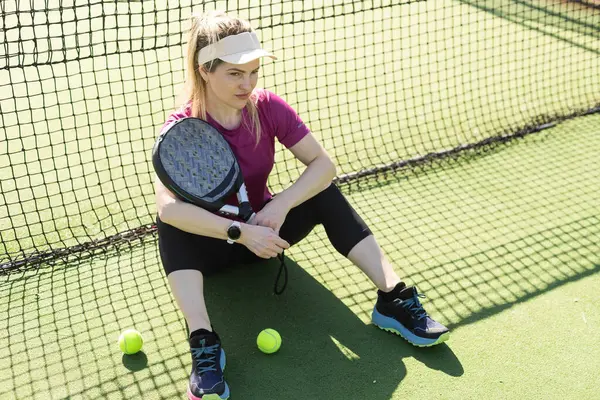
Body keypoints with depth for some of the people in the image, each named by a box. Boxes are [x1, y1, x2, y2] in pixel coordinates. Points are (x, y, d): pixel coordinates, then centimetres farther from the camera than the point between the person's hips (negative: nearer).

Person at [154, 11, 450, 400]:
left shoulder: (269, 107, -13)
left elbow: (323, 164, -16)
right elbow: (168, 207, -35)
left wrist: (279, 207, -31)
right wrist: (239, 232, -43)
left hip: (263, 229, 3)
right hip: (210, 243, -2)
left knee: (325, 193, -19)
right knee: (171, 227, -33)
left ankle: (394, 297, -21)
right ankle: (204, 341, -37)